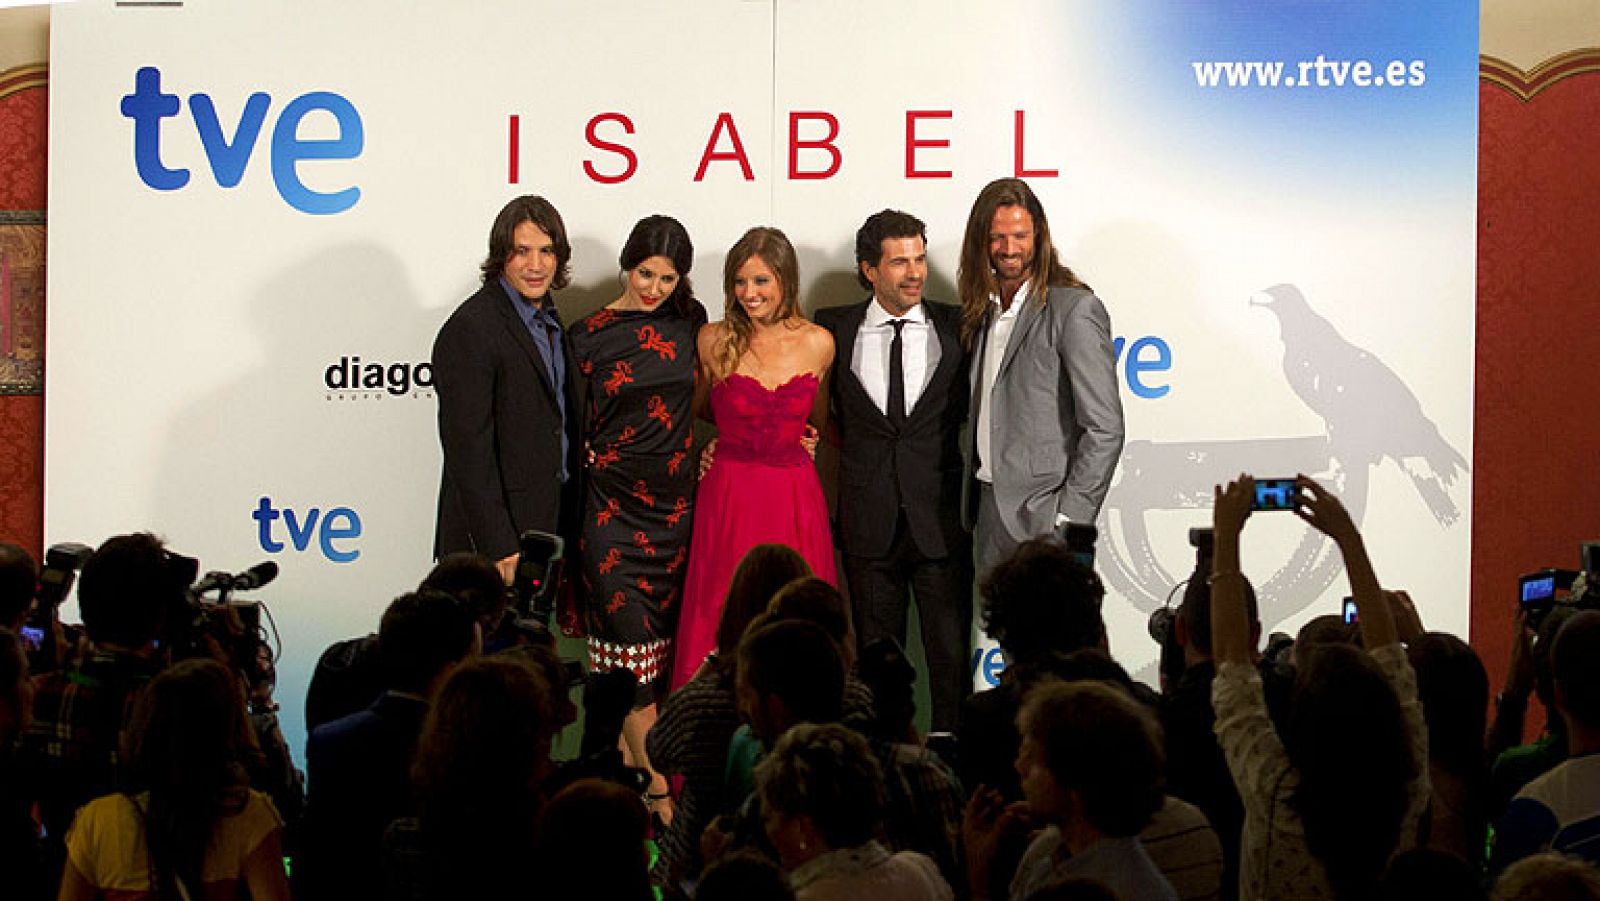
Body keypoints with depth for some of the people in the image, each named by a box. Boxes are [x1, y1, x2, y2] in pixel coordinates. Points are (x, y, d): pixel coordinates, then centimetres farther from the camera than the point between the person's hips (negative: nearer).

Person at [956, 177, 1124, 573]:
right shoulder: (983, 311, 14)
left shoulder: (1075, 309, -9)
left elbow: (1104, 429, -12)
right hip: (989, 507, 7)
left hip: (1040, 512, -7)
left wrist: (1070, 520, -16)